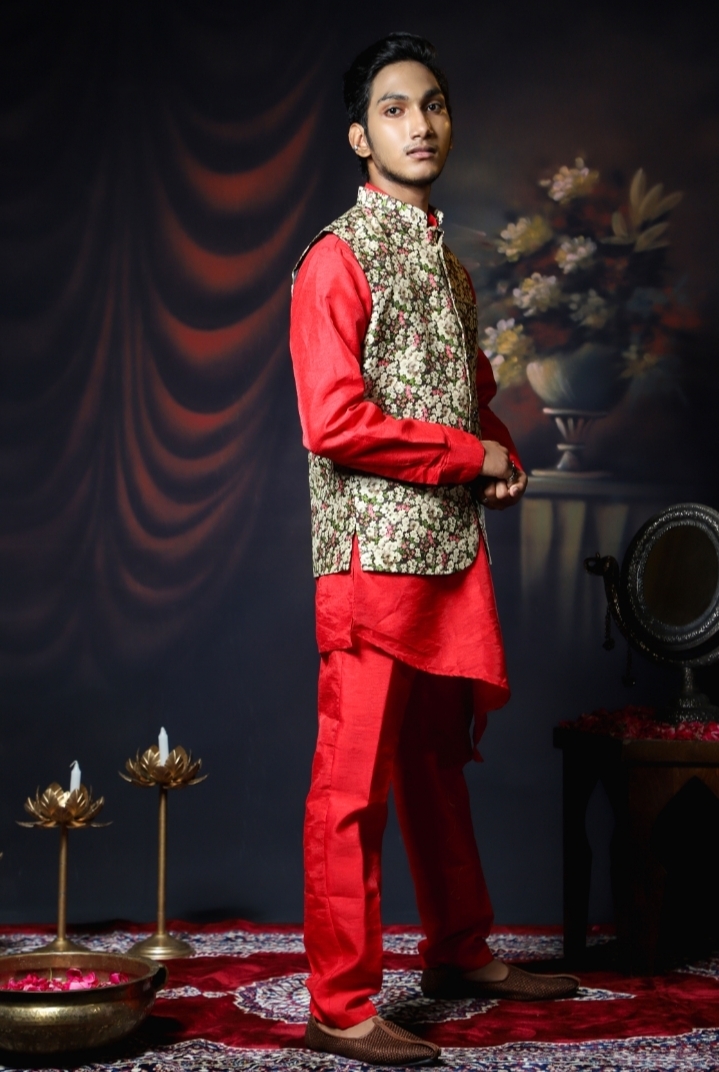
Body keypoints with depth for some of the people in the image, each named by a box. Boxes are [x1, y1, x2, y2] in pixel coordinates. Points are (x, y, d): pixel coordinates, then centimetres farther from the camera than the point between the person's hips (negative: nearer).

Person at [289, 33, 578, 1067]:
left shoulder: (445, 260, 17)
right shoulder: (338, 260, -9)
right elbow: (334, 422, -19)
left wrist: (506, 459, 5)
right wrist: (471, 455, -11)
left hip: (454, 547, 8)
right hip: (375, 550, -8)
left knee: (440, 762, 18)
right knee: (355, 786, -3)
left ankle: (461, 953, 32)